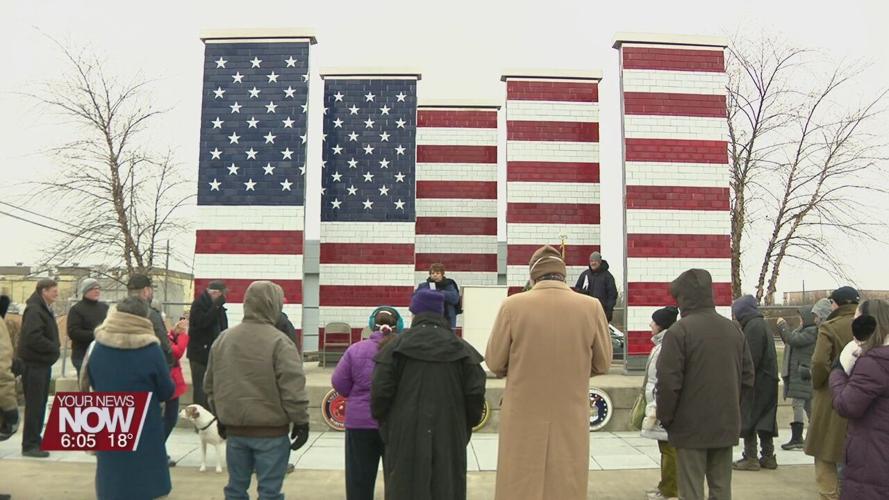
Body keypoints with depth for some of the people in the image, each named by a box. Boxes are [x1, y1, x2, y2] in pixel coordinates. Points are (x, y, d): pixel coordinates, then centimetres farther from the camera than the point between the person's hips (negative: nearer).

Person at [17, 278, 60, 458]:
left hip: (43, 363, 10)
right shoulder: (34, 310, -17)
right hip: (34, 364, -10)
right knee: (34, 405, -5)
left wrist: (54, 348, 4)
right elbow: (33, 337, -26)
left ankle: (36, 439, 24)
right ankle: (29, 445, 1)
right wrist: (54, 348, -16)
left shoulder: (45, 309, 15)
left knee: (40, 404, 15)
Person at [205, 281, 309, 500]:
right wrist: (301, 421, -7)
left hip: (234, 428, 6)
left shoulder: (222, 339, 6)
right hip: (271, 430, -6)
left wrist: (220, 416, 23)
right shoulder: (279, 341, -15)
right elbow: (293, 388, -17)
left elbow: (210, 384, 13)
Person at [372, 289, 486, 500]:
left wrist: (383, 423, 8)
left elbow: (380, 391, -9)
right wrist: (466, 426, 9)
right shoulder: (462, 349, 1)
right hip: (449, 438, 1)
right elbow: (475, 393, -5)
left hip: (405, 437, -1)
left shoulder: (396, 347, -4)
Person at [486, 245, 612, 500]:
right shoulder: (592, 307, -7)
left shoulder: (513, 305, -11)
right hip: (571, 421, 1)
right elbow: (602, 364, 4)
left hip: (523, 419, -1)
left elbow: (494, 362, -2)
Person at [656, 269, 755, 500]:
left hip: (691, 428, -6)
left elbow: (668, 382, -17)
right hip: (726, 426, 6)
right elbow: (747, 378, 11)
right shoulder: (734, 329, 6)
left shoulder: (679, 330, -15)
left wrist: (665, 418, -4)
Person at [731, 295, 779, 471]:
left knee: (748, 419, -1)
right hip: (766, 382, 9)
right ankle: (768, 457, 19)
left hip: (756, 382, -9)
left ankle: (751, 458, 3)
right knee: (764, 420, 13)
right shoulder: (760, 324, 15)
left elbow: (751, 359, -22)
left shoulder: (753, 326, -17)